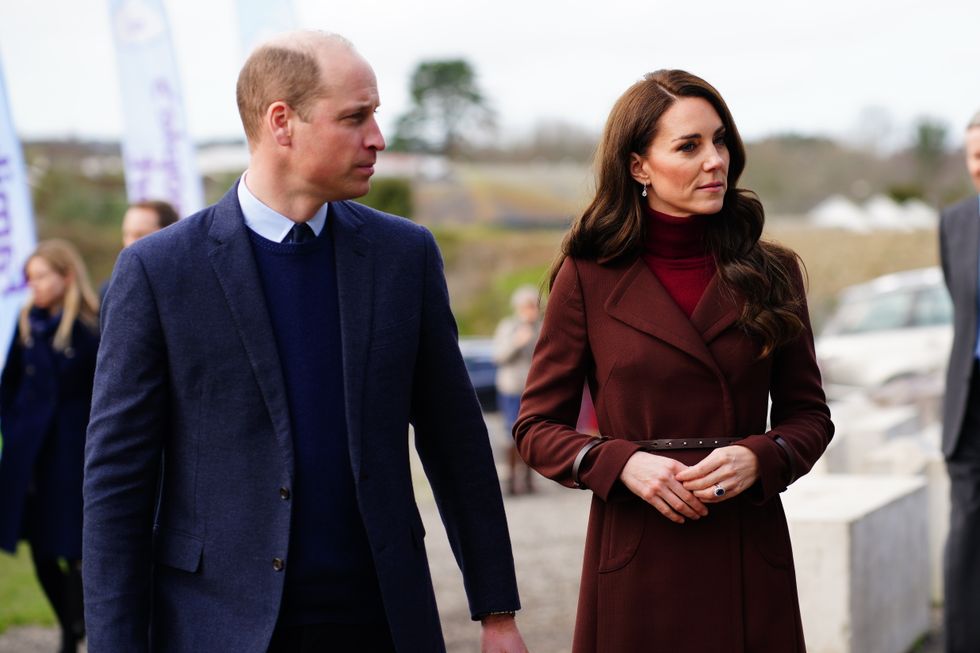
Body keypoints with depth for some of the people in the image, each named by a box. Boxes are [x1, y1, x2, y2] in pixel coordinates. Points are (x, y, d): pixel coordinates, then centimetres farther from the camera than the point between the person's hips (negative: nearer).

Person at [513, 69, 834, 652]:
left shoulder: (772, 273, 4)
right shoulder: (589, 275, -1)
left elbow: (808, 414, 9)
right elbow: (538, 426, 2)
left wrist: (758, 459, -11)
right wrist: (622, 463, -15)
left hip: (749, 558, 2)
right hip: (636, 555, -1)